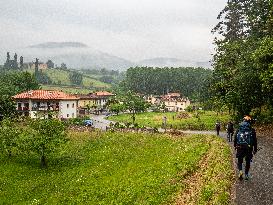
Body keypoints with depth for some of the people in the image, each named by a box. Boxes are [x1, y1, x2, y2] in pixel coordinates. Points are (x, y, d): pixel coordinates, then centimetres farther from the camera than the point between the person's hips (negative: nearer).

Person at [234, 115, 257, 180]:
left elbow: (235, 139, 7)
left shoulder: (239, 130, 1)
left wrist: (235, 146, 22)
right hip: (249, 149, -1)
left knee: (240, 161, 15)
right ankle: (246, 175, 19)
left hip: (240, 148, 1)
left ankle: (240, 171, -10)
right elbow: (255, 141, -2)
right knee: (248, 162, 16)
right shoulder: (252, 130, -4)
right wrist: (255, 150, 7)